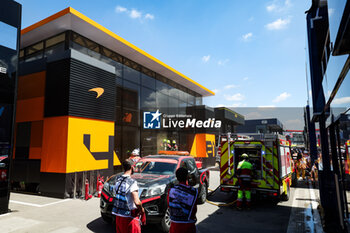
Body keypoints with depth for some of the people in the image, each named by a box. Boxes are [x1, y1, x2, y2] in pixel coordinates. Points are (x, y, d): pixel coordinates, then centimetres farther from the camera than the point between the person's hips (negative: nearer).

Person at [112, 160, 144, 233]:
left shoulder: (118, 180, 2)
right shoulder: (132, 182, -21)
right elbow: (137, 202, -26)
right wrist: (141, 209, -6)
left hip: (118, 215, 7)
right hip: (129, 216, -7)